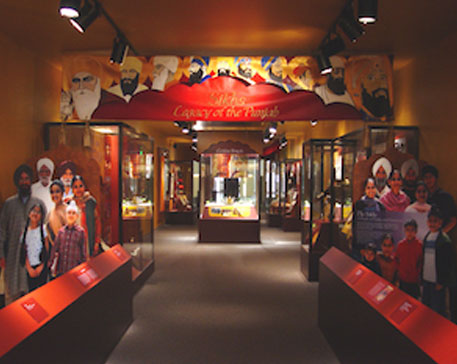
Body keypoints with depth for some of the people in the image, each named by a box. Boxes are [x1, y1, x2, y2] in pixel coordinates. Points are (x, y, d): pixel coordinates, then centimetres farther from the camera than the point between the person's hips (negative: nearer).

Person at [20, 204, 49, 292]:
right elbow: (24, 251, 6)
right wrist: (29, 268, -2)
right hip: (30, 267, 2)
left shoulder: (43, 229, 0)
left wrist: (41, 266, -4)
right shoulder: (25, 230, 7)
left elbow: (47, 249, 1)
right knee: (31, 290, 2)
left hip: (41, 266, -2)